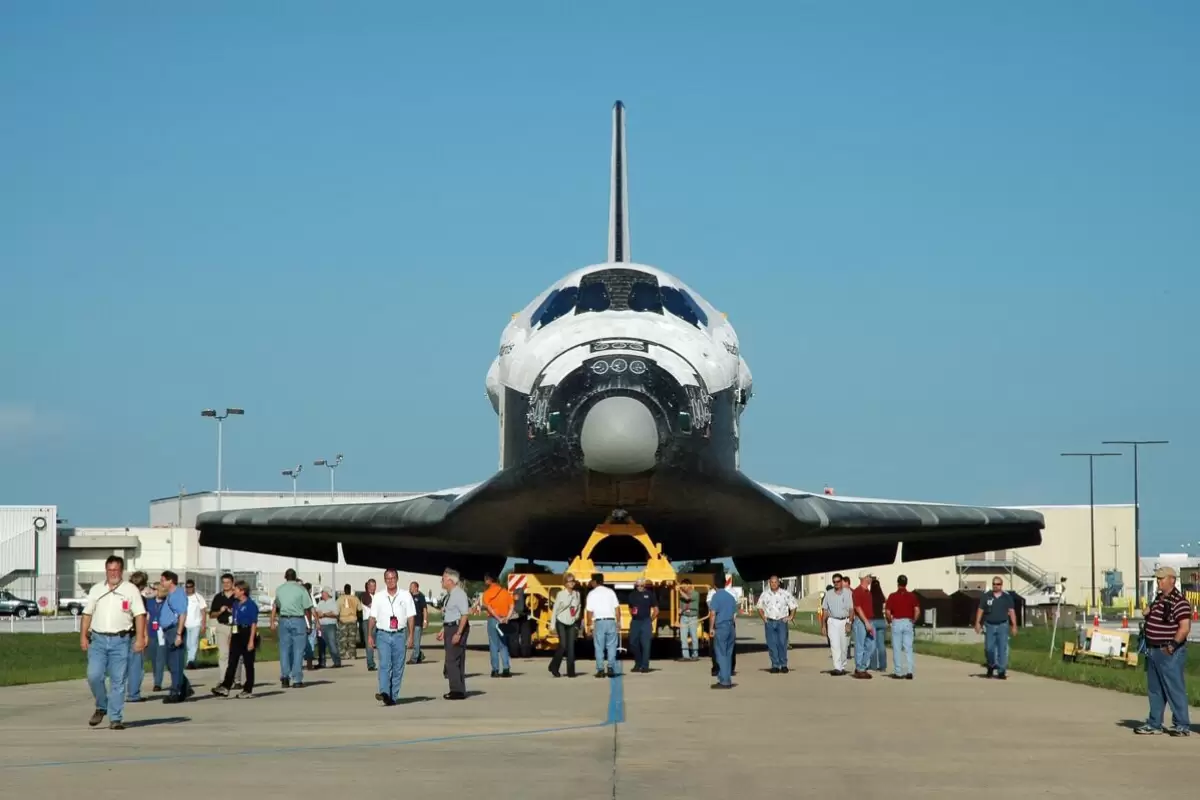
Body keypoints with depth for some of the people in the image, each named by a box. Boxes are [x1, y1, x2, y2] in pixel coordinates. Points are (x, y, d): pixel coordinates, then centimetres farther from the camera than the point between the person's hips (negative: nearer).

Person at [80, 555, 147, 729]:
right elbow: (87, 614, 13)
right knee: (94, 676, -9)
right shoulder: (96, 590, 13)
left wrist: (140, 638, -11)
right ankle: (101, 707, 16)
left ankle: (115, 719, 4)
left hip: (120, 641, -2)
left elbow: (139, 615, -2)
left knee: (118, 680, -1)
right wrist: (83, 636, 3)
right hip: (98, 639, 2)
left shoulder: (131, 590, 4)